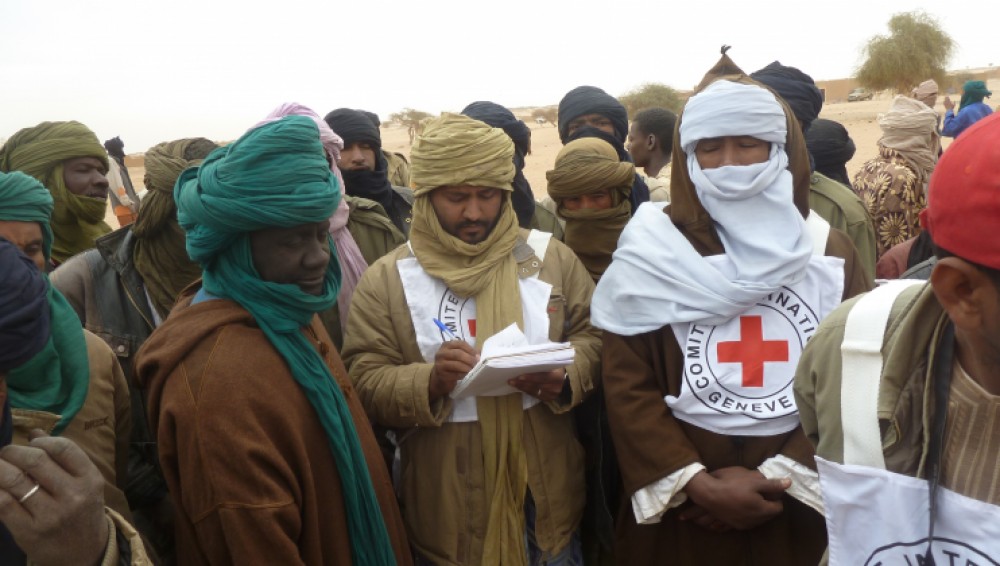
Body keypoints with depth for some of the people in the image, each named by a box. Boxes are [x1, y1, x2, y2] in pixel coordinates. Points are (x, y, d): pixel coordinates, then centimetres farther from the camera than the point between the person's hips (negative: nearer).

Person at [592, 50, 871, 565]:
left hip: (800, 506, 2)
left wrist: (780, 477, -10)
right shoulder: (651, 253, -5)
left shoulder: (830, 252, 2)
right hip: (681, 510, -1)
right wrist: (695, 482, -15)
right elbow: (626, 386, -7)